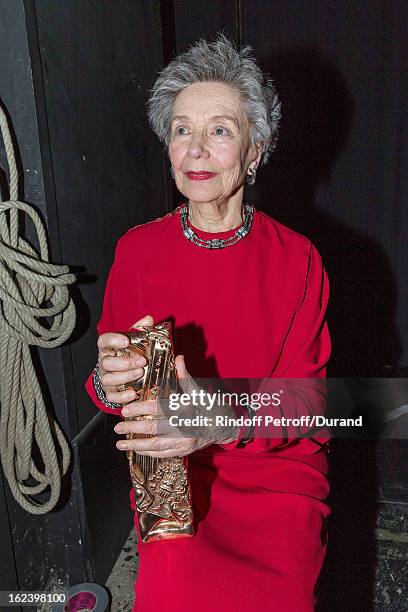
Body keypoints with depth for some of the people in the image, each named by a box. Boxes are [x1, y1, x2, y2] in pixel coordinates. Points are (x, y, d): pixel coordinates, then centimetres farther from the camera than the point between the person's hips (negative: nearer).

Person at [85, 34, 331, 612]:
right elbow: (112, 384, 5)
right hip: (171, 475, 1)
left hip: (278, 474, 0)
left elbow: (303, 402, -6)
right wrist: (110, 383, -20)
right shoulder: (137, 250, -1)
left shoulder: (297, 260, -5)